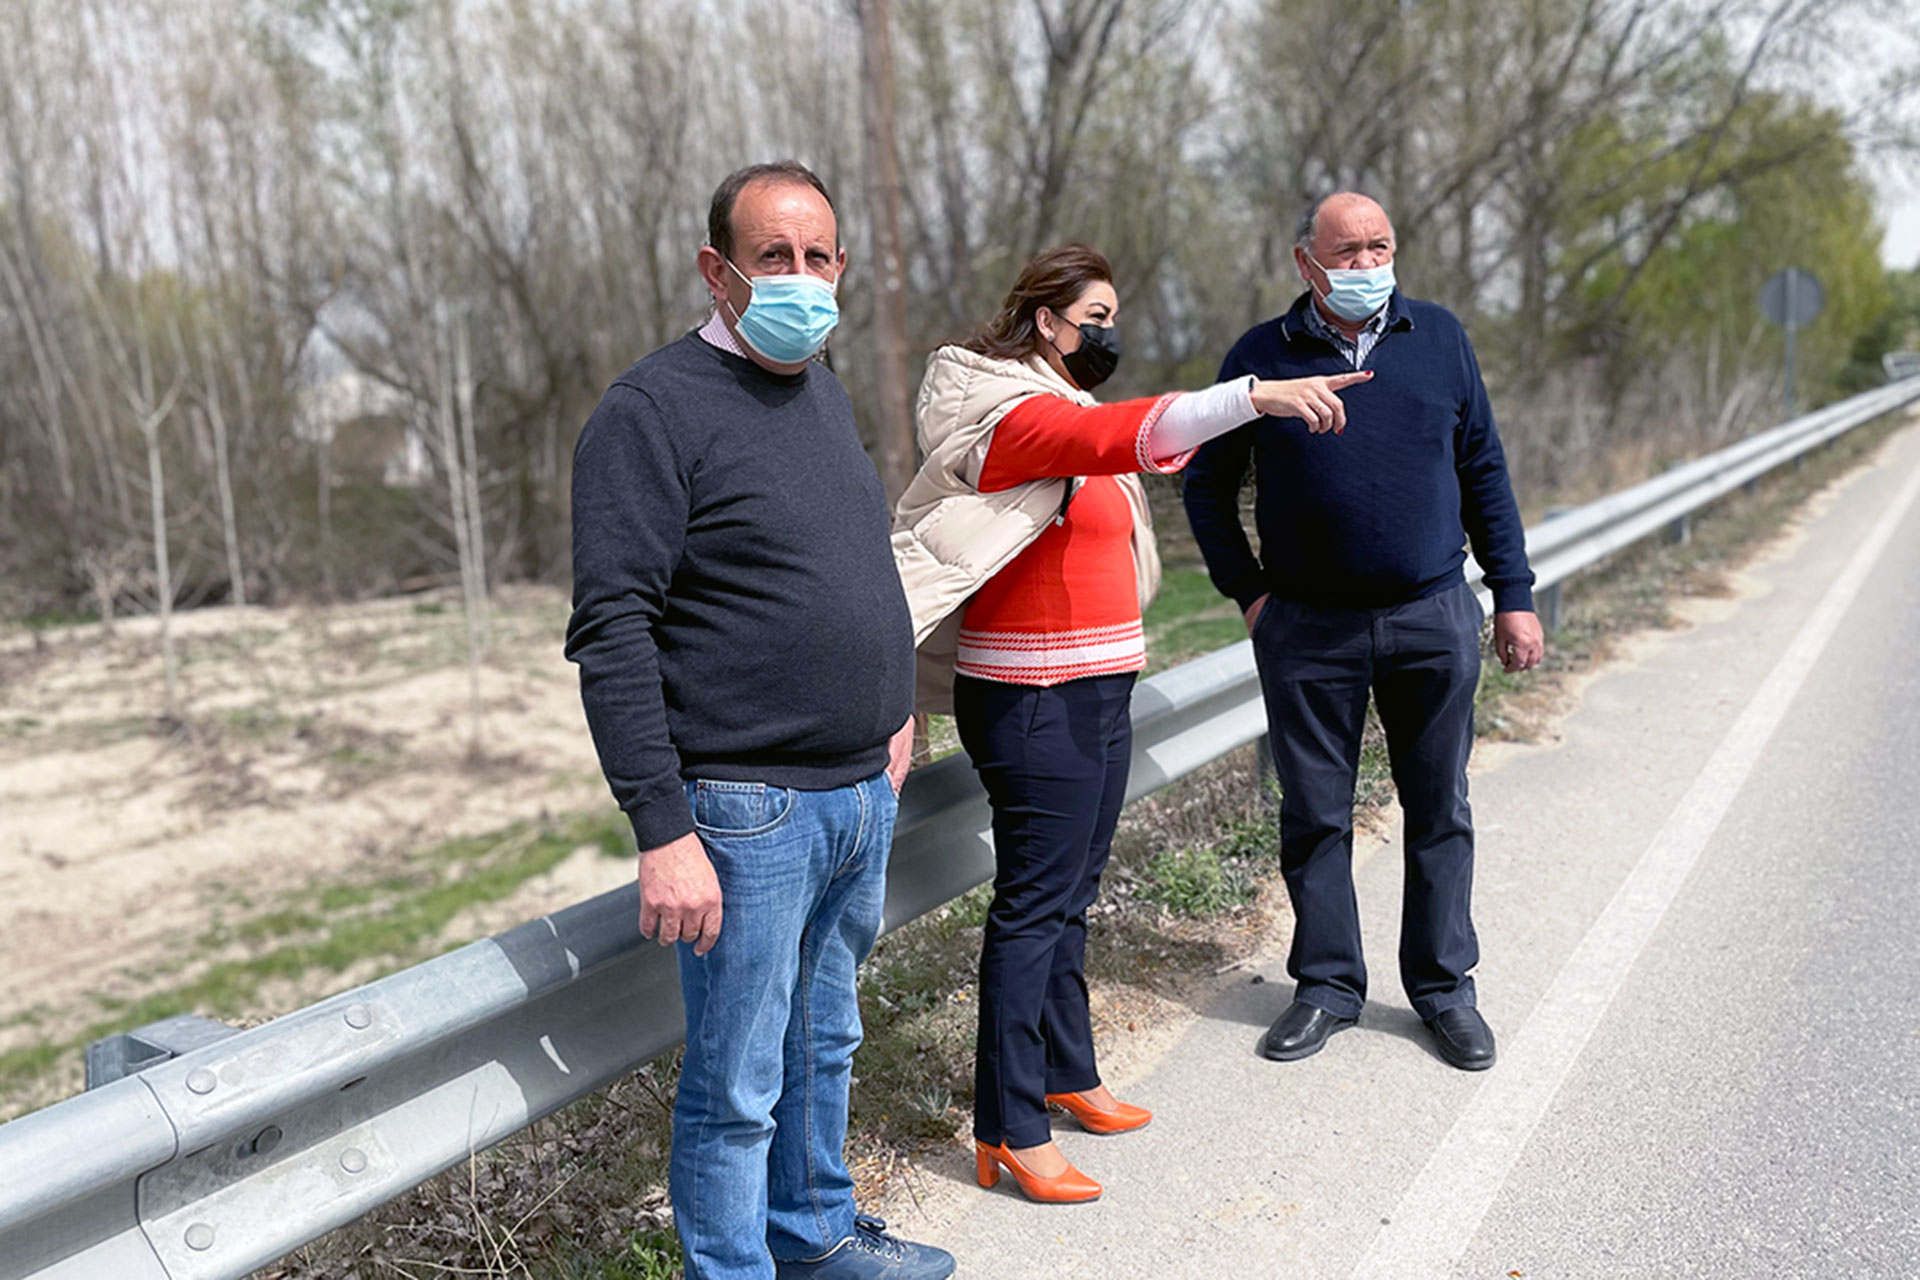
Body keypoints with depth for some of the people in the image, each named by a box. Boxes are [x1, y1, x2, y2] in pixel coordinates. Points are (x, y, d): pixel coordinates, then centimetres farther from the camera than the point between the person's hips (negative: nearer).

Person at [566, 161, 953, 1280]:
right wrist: (663, 831, -22)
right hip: (745, 810, -8)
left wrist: (896, 706, 16)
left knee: (825, 1043, 23)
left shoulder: (828, 394, 13)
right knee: (737, 1088, 4)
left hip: (864, 793, 8)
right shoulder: (657, 409, -12)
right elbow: (611, 631, -18)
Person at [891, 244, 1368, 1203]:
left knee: (1070, 896, 18)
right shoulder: (1014, 415, -15)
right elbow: (1116, 436, -34)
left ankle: (1067, 1072, 33)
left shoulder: (1064, 411, 18)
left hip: (1094, 690, 10)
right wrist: (1257, 396, -43)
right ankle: (1008, 1132, 4)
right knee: (1034, 902, -5)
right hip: (1034, 701, -10)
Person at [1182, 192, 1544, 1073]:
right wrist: (1247, 591, -1)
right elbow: (1207, 483, 8)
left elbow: (1483, 470, 9)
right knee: (1315, 812, 7)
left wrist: (1513, 594, 6)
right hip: (1308, 631, -1)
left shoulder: (1439, 337, 5)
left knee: (1439, 809, 9)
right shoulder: (1261, 357, 0)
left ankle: (1443, 985, 25)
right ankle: (1328, 982, 23)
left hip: (1433, 619, 1)